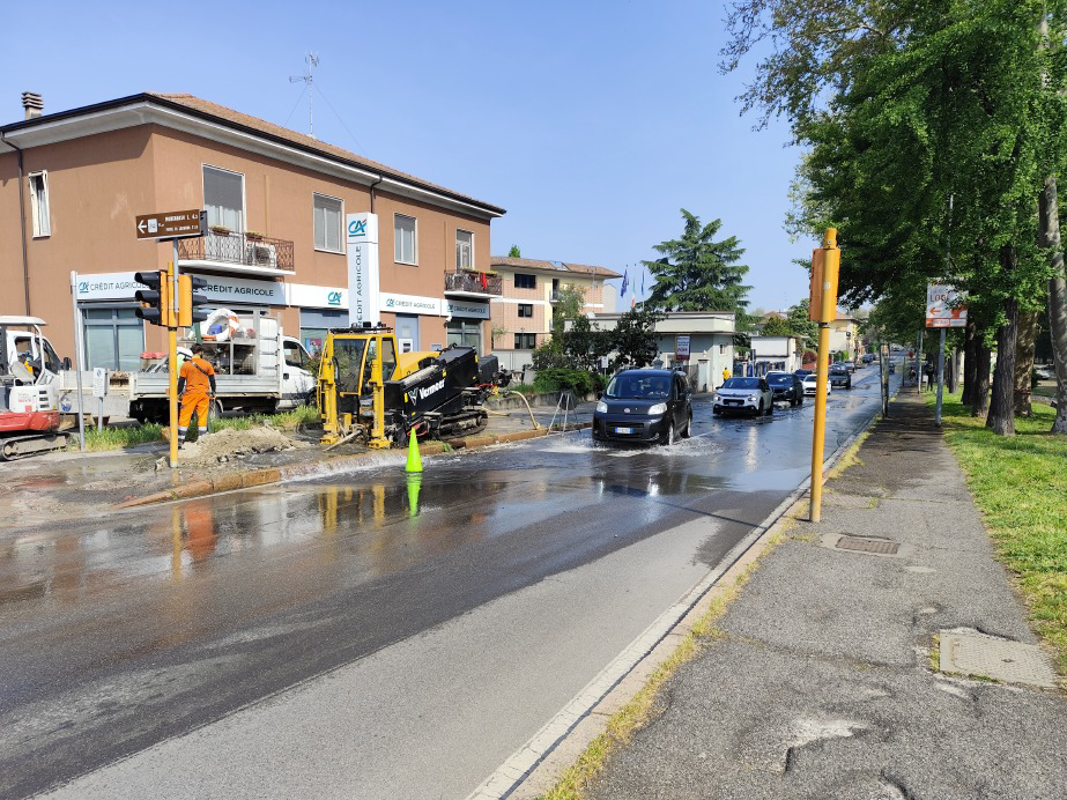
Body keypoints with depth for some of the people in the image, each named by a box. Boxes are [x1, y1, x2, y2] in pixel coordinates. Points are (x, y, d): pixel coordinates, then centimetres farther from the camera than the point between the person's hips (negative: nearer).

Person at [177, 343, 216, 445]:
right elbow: (212, 380, 5)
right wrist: (213, 392, 16)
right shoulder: (207, 364, 0)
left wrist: (179, 394, 8)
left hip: (190, 394, -1)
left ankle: (179, 441, 2)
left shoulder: (185, 364, -2)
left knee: (184, 417, 3)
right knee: (202, 418, 5)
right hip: (204, 394, 1)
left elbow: (181, 381, 0)